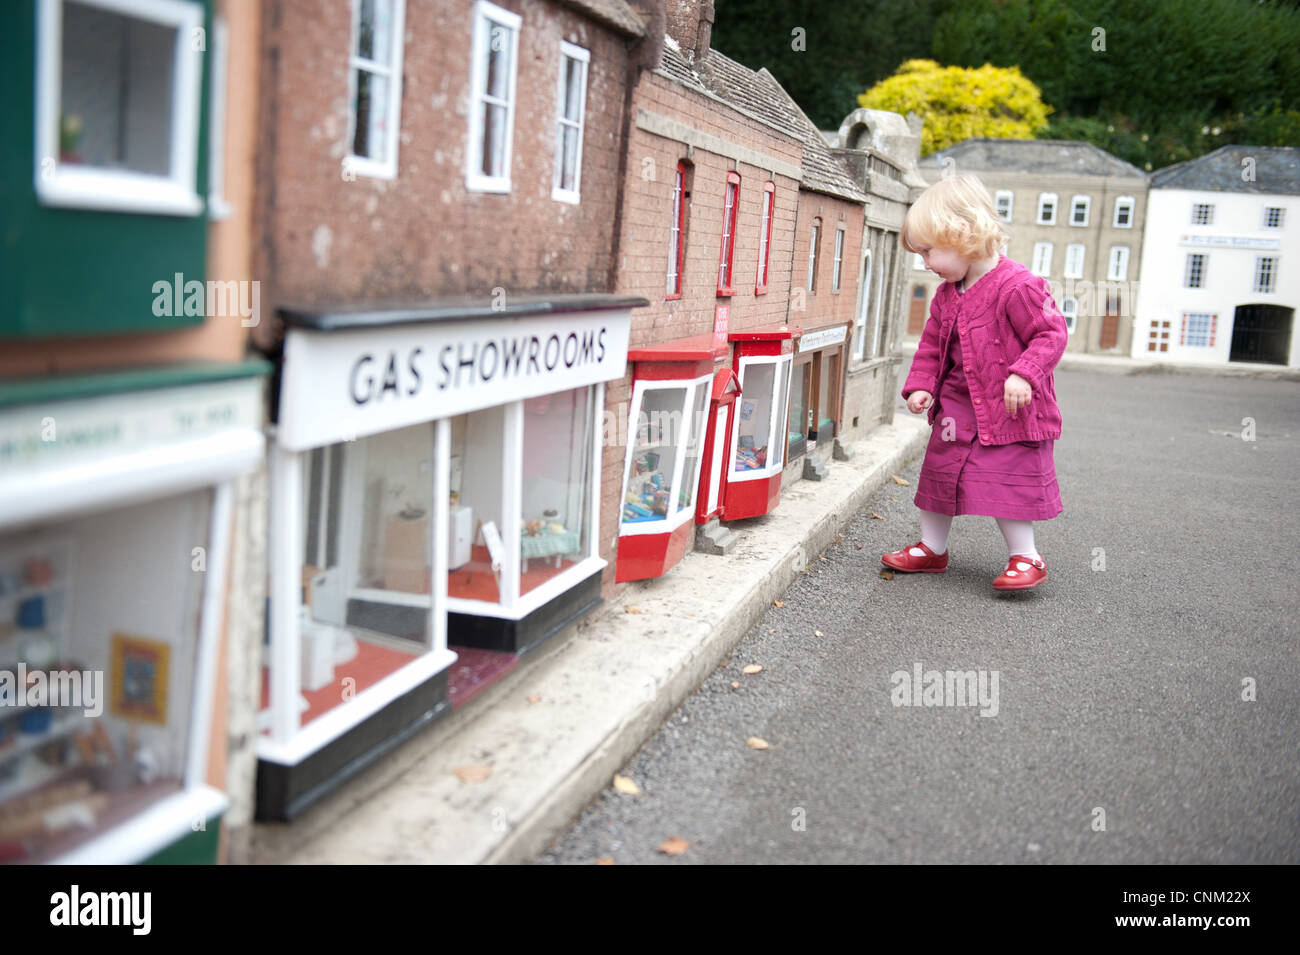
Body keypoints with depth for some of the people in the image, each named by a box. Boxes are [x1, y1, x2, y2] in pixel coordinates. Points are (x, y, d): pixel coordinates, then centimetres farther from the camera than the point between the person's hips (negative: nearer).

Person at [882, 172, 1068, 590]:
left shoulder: (1016, 285, -19)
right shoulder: (947, 295, 6)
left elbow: (1052, 332, -18)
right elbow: (931, 345, 15)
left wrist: (1024, 373, -29)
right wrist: (921, 386, 2)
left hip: (1010, 407, -8)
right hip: (958, 403, 8)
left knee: (1010, 478, -5)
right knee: (939, 468, 13)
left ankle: (1025, 557, 10)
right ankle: (932, 548, 27)